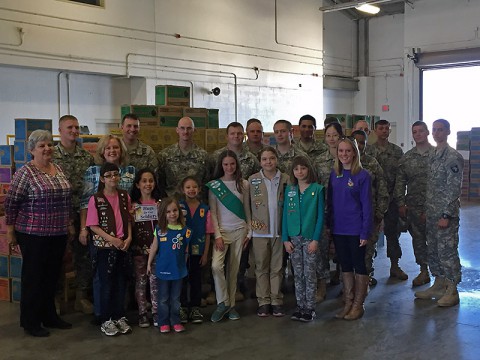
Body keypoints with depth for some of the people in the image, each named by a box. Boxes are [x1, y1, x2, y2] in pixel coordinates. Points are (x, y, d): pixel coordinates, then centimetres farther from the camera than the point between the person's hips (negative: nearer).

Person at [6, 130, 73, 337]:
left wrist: (69, 224, 17)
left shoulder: (58, 170, 10)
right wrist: (10, 231, -8)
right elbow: (11, 203, -9)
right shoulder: (25, 172, -10)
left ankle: (49, 316, 28)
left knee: (52, 276, 14)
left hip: (58, 234, 6)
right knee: (33, 277, 4)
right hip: (34, 234, -6)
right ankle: (30, 322, 16)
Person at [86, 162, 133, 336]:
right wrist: (112, 239, -16)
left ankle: (120, 317, 22)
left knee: (121, 282, 10)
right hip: (104, 247, -4)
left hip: (123, 246, 4)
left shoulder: (125, 196, 5)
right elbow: (93, 226, -8)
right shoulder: (96, 199, -7)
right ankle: (106, 320, 14)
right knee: (106, 284, 3)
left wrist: (129, 238, -4)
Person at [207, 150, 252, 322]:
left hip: (239, 230, 2)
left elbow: (247, 209, 9)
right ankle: (222, 303, -3)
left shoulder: (243, 184, 4)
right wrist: (217, 235, -10)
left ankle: (231, 304, 18)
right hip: (222, 230, -2)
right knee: (216, 266, -19)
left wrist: (249, 232, 6)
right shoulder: (214, 185, -1)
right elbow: (212, 212, -3)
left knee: (233, 269, 5)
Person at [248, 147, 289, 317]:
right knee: (261, 268, 6)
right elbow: (247, 204, 2)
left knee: (277, 268, 7)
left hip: (279, 231, 0)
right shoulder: (252, 180, 4)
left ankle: (276, 301, 14)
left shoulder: (286, 179, 3)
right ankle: (263, 302, 13)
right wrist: (250, 224, -6)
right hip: (260, 231, 0)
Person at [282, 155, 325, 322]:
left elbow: (320, 216, -5)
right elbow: (285, 214, 7)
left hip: (310, 237, -3)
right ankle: (300, 306, 19)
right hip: (293, 238, 3)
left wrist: (316, 239, -12)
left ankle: (310, 308, 11)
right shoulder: (289, 190, 6)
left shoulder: (317, 189, -4)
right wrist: (285, 239, 0)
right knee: (298, 274, 10)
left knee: (310, 274, 2)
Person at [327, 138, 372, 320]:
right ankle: (348, 303, 23)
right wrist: (329, 224, 4)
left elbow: (366, 205, -10)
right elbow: (330, 201, 10)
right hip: (338, 229, 5)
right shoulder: (334, 174, 5)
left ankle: (358, 305, 16)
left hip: (356, 229, -5)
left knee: (359, 265, 6)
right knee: (345, 266, 13)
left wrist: (365, 232, -13)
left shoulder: (362, 175, -9)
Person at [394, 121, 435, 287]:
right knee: (418, 239, 10)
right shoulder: (407, 157, 9)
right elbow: (400, 182, 9)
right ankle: (424, 271, 22)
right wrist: (400, 203, 1)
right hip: (413, 207, 4)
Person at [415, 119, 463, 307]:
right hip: (432, 213, 8)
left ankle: (452, 291, 9)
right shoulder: (434, 155, 13)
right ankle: (438, 285, 26)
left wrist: (447, 215, -20)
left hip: (446, 214, -8)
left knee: (447, 251, -2)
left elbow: (454, 188, -17)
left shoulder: (453, 157, -13)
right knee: (433, 250, 14)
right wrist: (427, 210, 15)